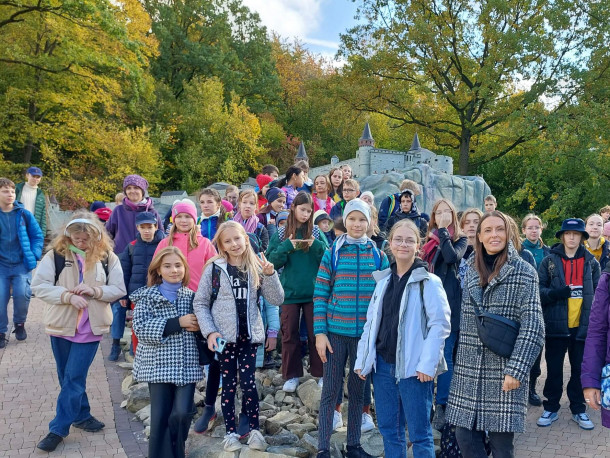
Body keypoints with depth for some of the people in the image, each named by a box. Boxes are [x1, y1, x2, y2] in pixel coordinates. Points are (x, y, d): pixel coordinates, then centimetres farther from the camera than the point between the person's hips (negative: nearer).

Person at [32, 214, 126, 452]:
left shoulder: (107, 257, -4)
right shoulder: (55, 254, -6)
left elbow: (119, 289, -1)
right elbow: (39, 285, -9)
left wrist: (95, 291, -18)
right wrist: (67, 296, -21)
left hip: (90, 328, -1)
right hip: (61, 325, 2)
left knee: (73, 379, 0)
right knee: (67, 377, 15)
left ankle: (58, 429, 11)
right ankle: (81, 415, 34)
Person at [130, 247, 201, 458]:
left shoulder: (192, 296, 9)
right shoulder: (147, 296, -1)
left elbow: (199, 324, 19)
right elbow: (140, 327, -13)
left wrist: (198, 326, -6)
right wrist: (177, 323, -17)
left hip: (187, 364, 2)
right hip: (158, 364, -2)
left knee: (182, 413, -4)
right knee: (160, 416, 1)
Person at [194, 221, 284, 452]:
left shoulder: (256, 268, 2)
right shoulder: (214, 268, -5)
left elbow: (276, 300, -2)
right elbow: (200, 303, -1)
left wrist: (270, 275, -15)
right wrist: (209, 331, -10)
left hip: (249, 334, 1)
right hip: (224, 335, -1)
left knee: (248, 382, 1)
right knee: (229, 384, 8)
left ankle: (255, 430, 18)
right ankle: (231, 432, 21)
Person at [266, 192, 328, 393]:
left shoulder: (316, 232, 2)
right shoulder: (281, 233, 2)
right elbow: (272, 261, -3)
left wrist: (316, 245, -17)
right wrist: (287, 246, -18)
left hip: (313, 292, 0)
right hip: (290, 292, 0)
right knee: (289, 335, 8)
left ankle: (320, 373, 21)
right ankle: (291, 376, 21)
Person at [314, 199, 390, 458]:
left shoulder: (379, 256, 4)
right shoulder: (332, 254, 0)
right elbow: (320, 296, -2)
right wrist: (319, 332, -8)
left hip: (366, 334, 2)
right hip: (335, 333, -1)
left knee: (358, 390, 13)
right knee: (330, 391, 4)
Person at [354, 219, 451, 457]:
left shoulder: (428, 281, -7)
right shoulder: (383, 280, 11)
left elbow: (440, 324, -12)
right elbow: (371, 323, 13)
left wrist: (427, 364, -17)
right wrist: (362, 359, 9)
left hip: (412, 367, -5)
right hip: (382, 364, 6)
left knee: (419, 433, 3)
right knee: (388, 429, 14)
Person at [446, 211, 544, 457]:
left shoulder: (523, 272, -5)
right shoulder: (470, 268, 9)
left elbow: (532, 326, -11)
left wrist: (516, 370, -17)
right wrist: (458, 358, 11)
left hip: (504, 370, -4)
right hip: (469, 368, 4)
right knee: (465, 438, 5)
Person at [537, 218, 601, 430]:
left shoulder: (591, 262, 5)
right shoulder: (549, 261, 0)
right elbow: (539, 290, -3)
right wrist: (559, 293, -21)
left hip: (583, 325, 1)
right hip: (556, 325, -1)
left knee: (580, 370, 11)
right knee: (554, 370, 8)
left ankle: (578, 410, 27)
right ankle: (551, 409, 22)